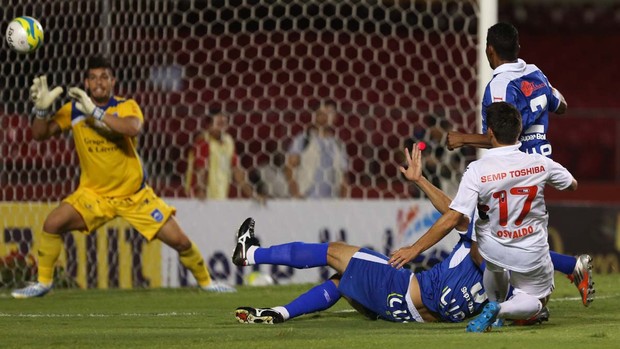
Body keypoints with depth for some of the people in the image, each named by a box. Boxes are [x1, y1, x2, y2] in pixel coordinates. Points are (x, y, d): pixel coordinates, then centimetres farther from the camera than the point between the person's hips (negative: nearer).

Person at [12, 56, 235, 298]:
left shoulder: (126, 106, -12)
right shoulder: (74, 109, -6)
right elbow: (39, 134, -9)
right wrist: (41, 109, -29)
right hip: (93, 193, 1)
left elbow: (133, 128, -35)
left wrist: (95, 113, -41)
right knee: (53, 223, -20)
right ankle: (43, 283, -3)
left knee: (179, 240, -4)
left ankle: (206, 282, 21)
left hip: (135, 195, -1)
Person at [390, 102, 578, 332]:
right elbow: (572, 185, 9)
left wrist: (415, 249, -17)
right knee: (535, 302, 20)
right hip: (532, 254, -1)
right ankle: (500, 310, -10)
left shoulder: (477, 171, -20)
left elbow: (452, 219, -22)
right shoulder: (540, 164, -12)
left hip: (493, 250, 1)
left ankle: (493, 306, 21)